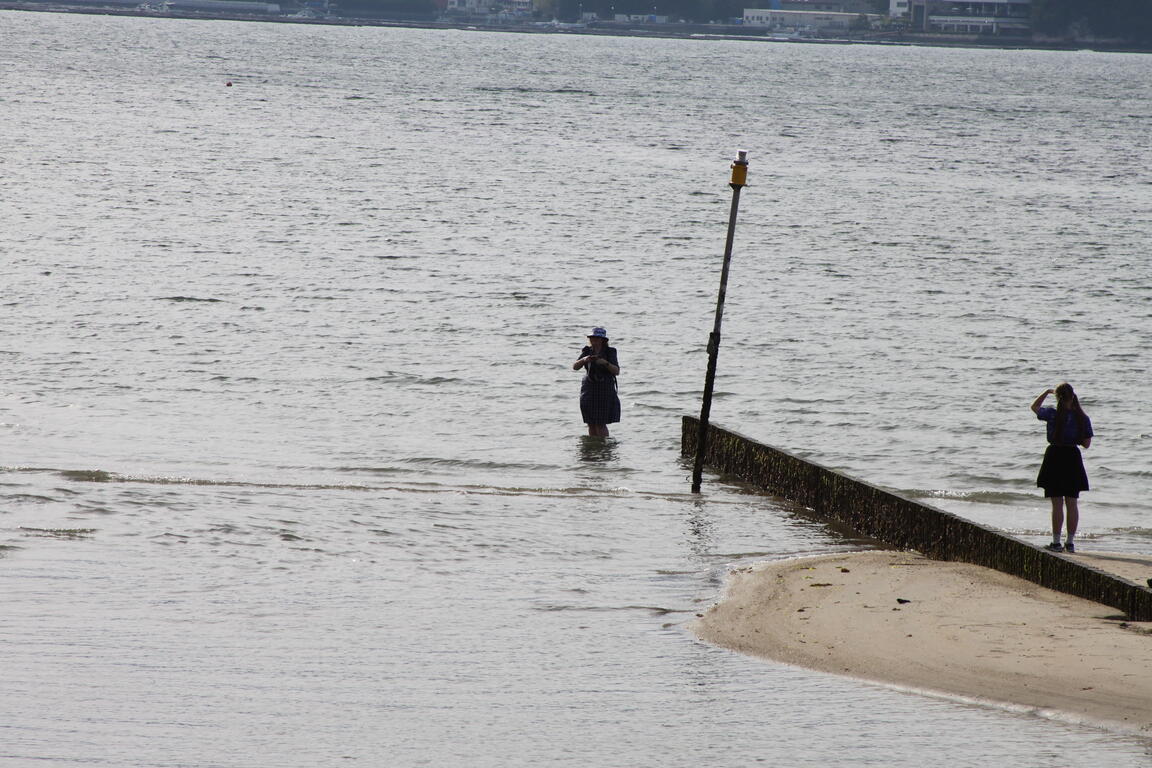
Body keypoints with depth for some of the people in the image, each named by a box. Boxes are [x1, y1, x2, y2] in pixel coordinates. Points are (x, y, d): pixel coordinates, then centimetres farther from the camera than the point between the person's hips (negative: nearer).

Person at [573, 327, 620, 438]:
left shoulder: (610, 352, -4)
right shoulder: (587, 352, 4)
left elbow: (617, 372, -10)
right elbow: (575, 367, -5)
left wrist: (605, 363, -26)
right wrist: (583, 360, -25)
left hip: (605, 391, -3)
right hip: (589, 391, 3)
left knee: (601, 424, -7)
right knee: (591, 424, 3)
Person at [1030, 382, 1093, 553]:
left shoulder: (1053, 414, -11)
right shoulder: (1082, 418, -2)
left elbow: (1034, 407, 8)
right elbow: (1087, 443, 3)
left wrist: (1047, 392, 19)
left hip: (1055, 457, -3)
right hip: (1073, 458, 3)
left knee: (1057, 504, 0)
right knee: (1072, 503, 8)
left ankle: (1056, 542, 1)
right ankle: (1070, 542, 10)